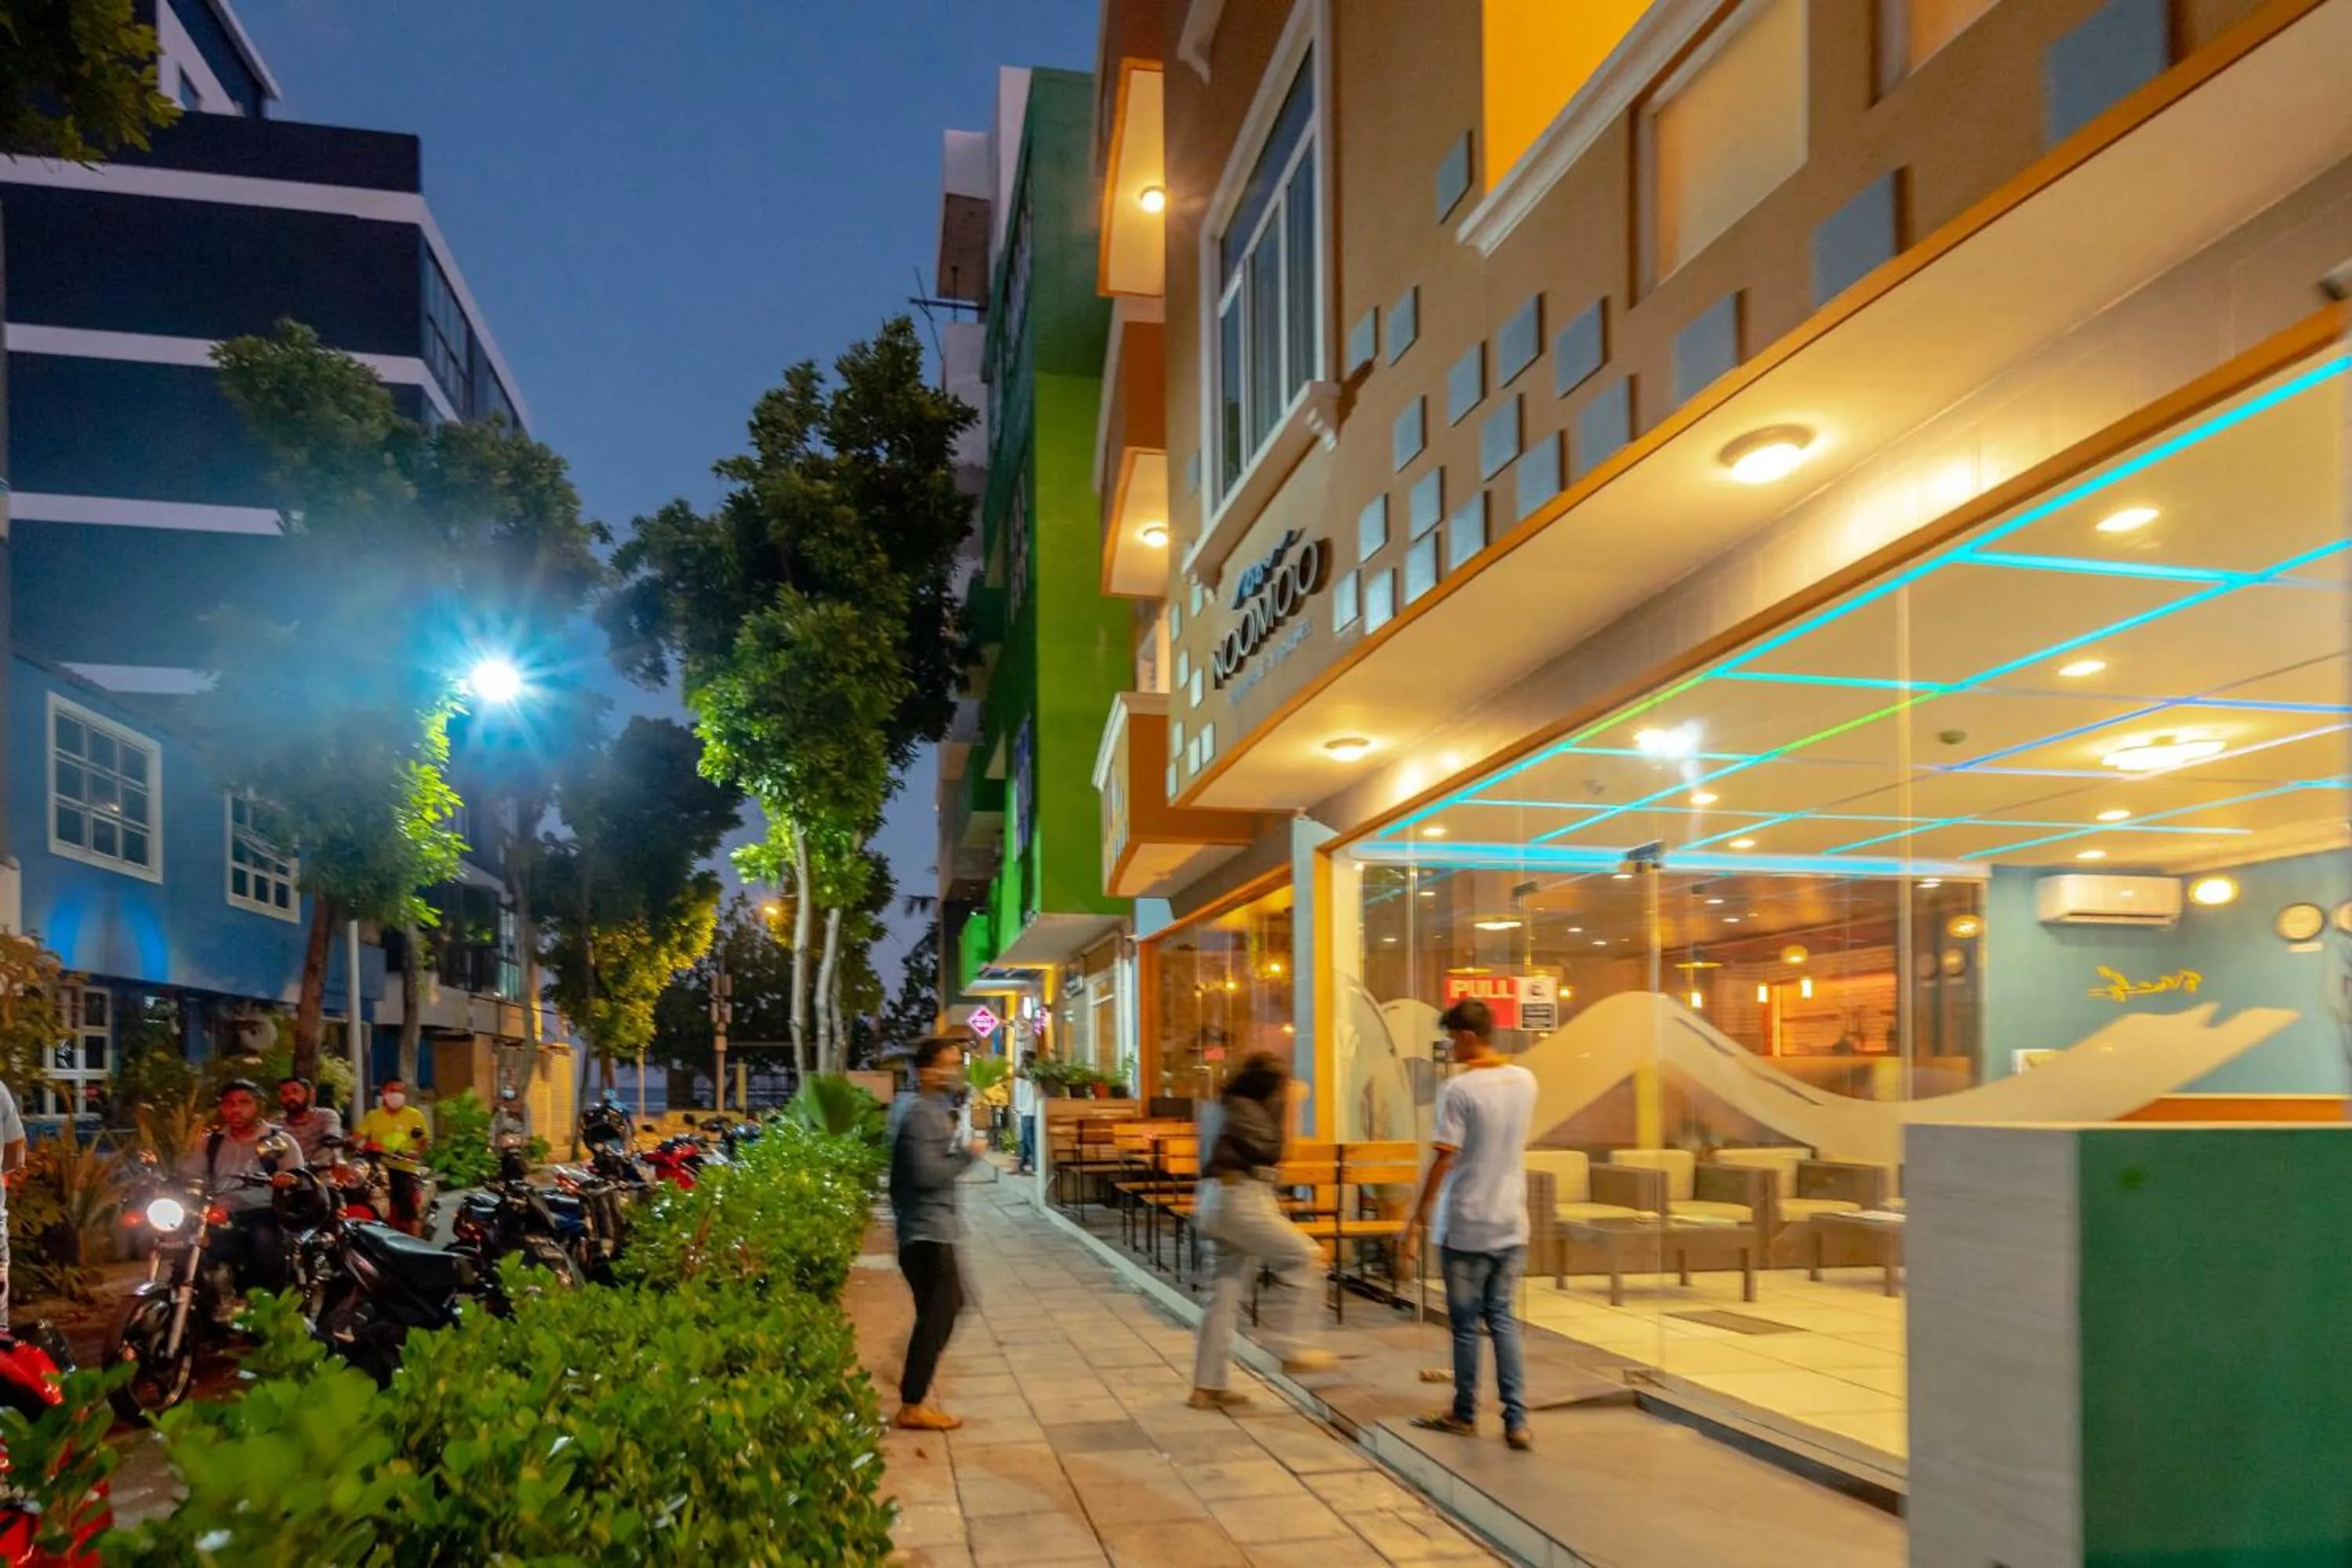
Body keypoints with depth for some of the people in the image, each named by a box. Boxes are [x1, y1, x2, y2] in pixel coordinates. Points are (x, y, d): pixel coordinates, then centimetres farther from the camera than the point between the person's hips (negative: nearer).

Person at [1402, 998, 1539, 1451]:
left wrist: (1415, 1223, -10)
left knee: (1466, 1324, 9)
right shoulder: (1525, 1081, 3)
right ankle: (1516, 1421, 8)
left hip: (1465, 1228, -5)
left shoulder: (1459, 1089, -16)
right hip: (1511, 1225, 5)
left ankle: (1465, 1414, 24)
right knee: (1502, 1319, 14)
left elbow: (1442, 1162, -17)